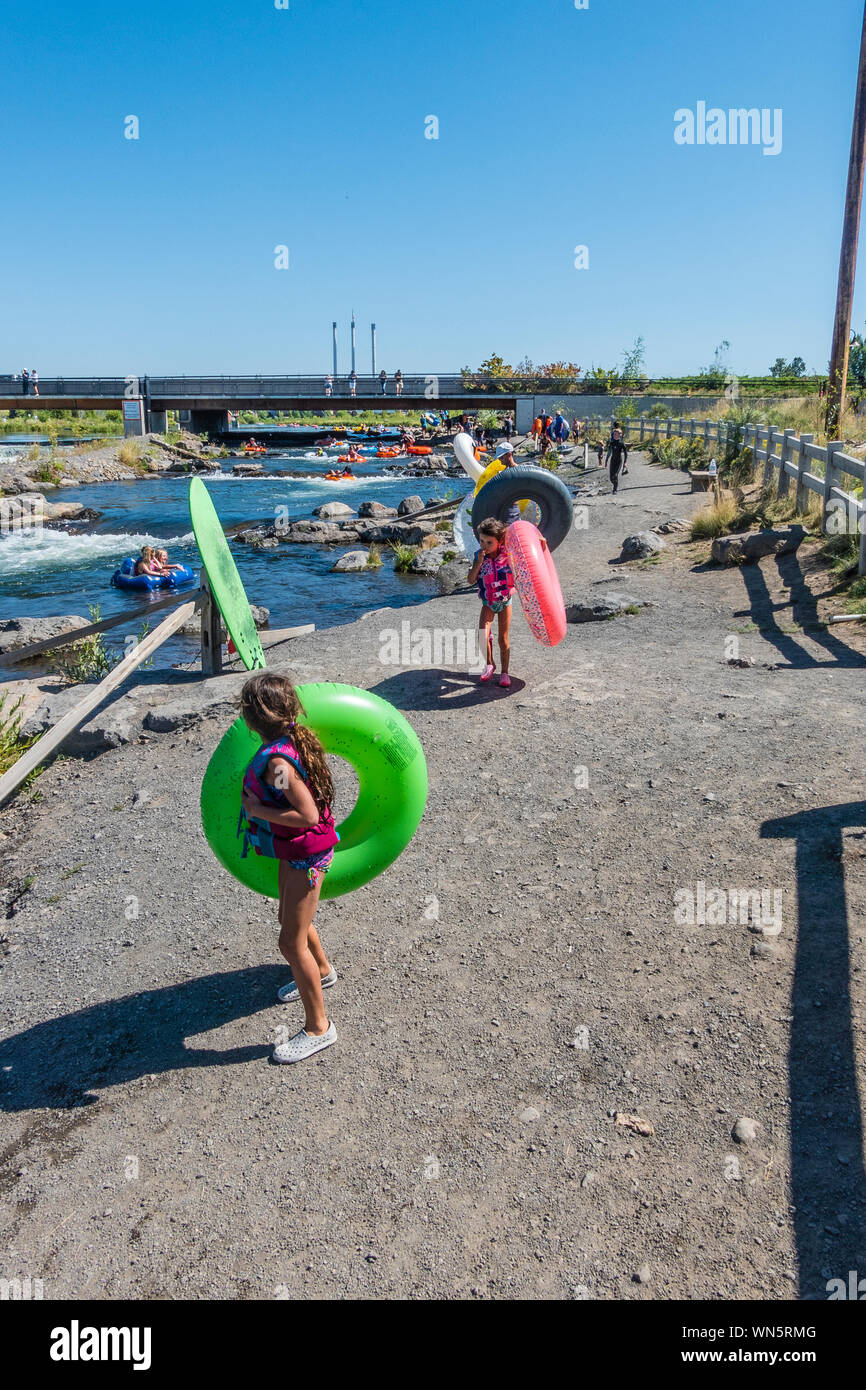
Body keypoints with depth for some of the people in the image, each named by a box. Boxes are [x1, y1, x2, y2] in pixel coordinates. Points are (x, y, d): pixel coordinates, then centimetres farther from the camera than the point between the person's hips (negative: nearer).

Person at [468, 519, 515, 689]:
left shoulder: (507, 554, -14)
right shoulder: (479, 556, -10)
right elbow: (471, 580, -14)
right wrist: (479, 562, -25)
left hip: (505, 601, -1)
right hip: (488, 603, 1)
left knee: (503, 639, 5)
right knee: (482, 635, -17)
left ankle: (505, 672, 21)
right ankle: (489, 665, 7)